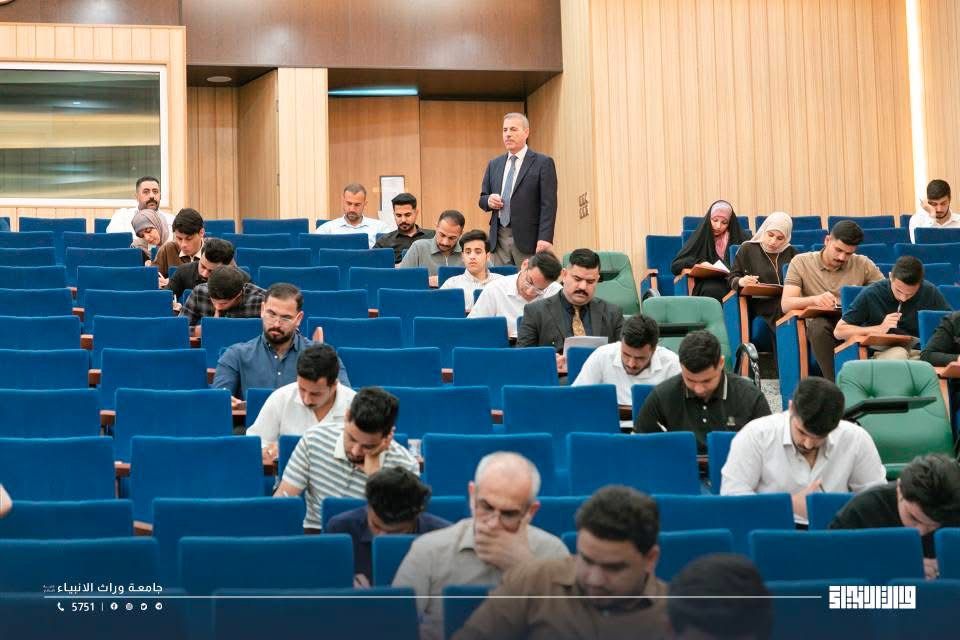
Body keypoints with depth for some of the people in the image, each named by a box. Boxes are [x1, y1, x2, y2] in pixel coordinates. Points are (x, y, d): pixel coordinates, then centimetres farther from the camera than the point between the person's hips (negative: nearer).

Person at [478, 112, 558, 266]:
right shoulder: (494, 165, 17)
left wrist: (545, 239, -16)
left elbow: (548, 204, -7)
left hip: (528, 238, -5)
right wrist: (489, 200, -3)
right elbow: (482, 198, 22)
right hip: (499, 238, 5)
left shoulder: (543, 163, 0)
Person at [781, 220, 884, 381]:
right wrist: (814, 299, -25)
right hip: (818, 325, -1)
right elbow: (785, 304, -5)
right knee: (819, 325, -38)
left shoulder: (863, 264, 11)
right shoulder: (801, 262, 5)